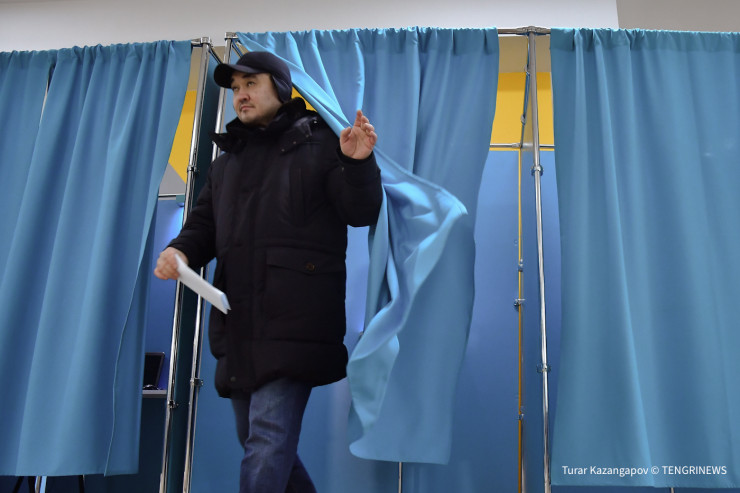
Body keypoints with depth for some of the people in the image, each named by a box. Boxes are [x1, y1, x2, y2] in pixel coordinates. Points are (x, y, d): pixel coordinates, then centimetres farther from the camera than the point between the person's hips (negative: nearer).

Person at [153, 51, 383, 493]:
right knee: (262, 443, 16)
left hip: (293, 322, -7)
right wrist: (181, 250, 0)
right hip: (238, 324, 7)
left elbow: (360, 214, -4)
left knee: (268, 441, -10)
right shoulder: (227, 160, 22)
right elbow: (205, 223, 21)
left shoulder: (319, 145, 2)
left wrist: (358, 164, -23)